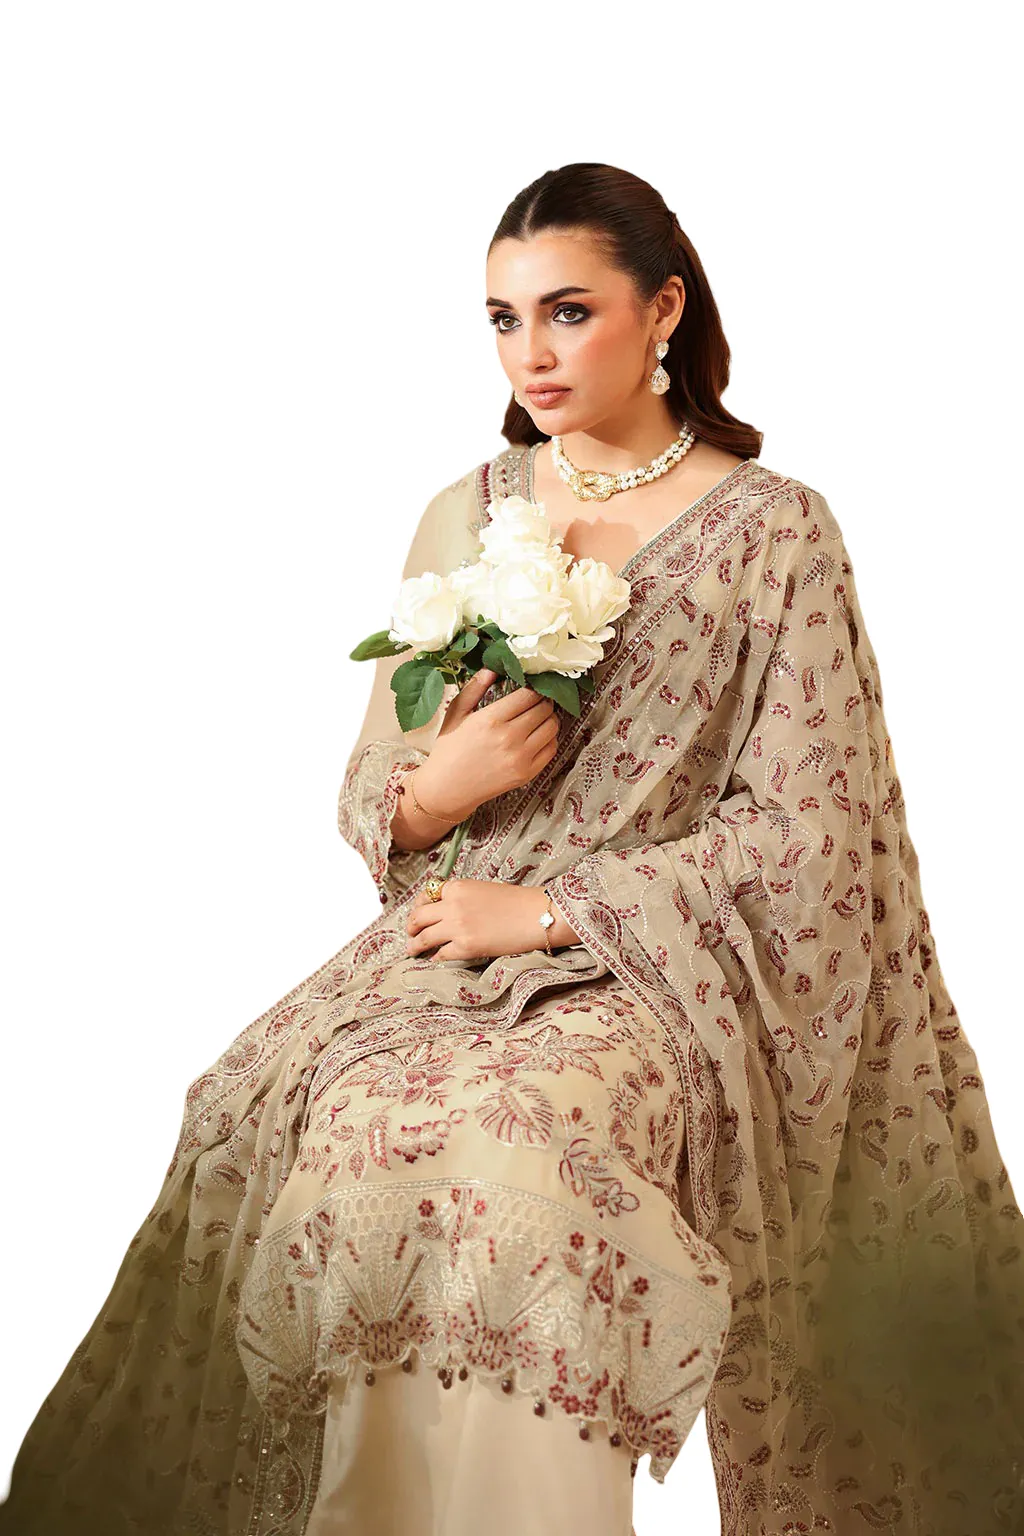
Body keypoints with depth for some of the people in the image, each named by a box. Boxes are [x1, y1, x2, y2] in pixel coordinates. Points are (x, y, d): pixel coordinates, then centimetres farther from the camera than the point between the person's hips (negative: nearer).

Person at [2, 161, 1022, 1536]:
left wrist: (548, 911, -10)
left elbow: (800, 832, -5)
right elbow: (368, 806, 15)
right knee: (258, 1119, -23)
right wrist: (437, 789, -9)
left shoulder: (775, 529, 0)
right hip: (445, 942, 4)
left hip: (661, 961, -4)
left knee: (502, 1135, -34)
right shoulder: (465, 519, 13)